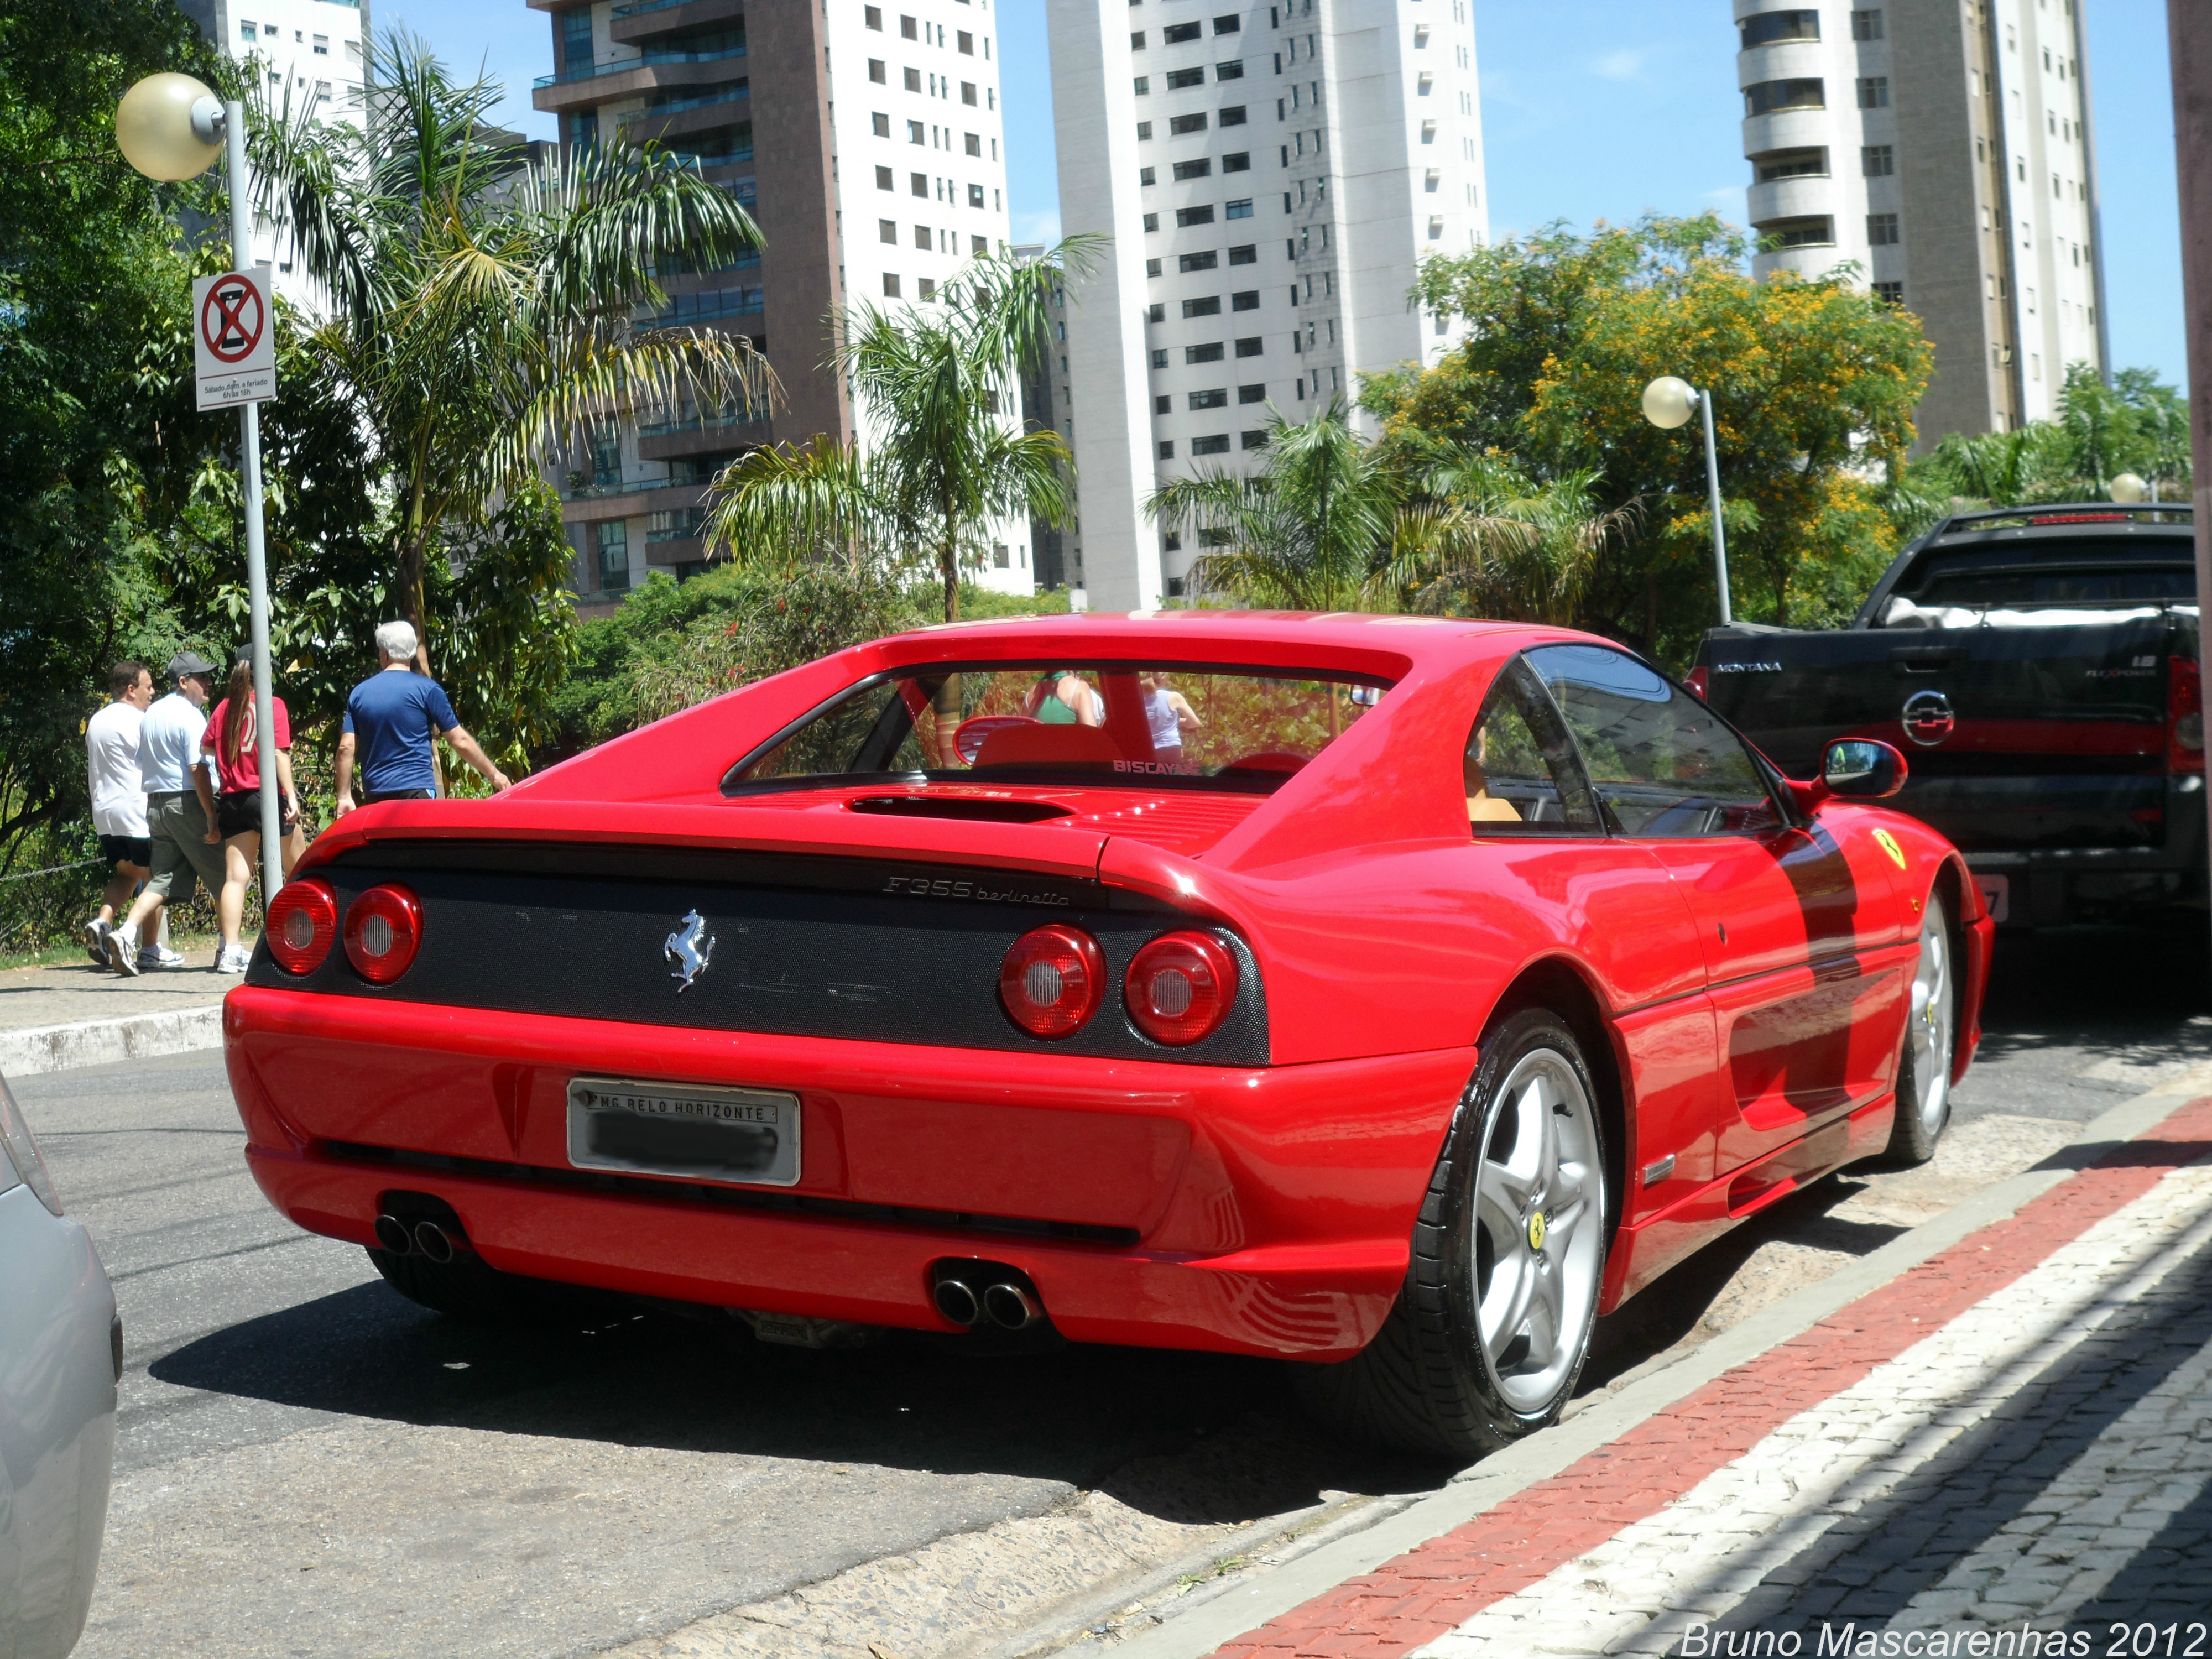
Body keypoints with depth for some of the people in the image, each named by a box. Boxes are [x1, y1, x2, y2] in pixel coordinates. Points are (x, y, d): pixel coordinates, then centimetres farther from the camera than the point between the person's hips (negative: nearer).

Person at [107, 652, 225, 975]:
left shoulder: (152, 713, 15)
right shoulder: (190, 716, -13)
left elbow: (144, 765, 19)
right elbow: (198, 770, -19)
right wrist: (212, 820, -19)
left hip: (155, 803, 8)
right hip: (187, 803, -8)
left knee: (162, 878, 8)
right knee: (222, 877, 4)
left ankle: (126, 933, -10)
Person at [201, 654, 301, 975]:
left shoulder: (224, 708, 7)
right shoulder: (273, 705, -6)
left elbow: (206, 747, 12)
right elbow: (280, 753, -12)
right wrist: (290, 795, -14)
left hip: (233, 799, 4)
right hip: (268, 794, -4)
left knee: (236, 875, -1)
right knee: (296, 869, 14)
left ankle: (231, 949, -12)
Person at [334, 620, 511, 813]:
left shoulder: (359, 693, 9)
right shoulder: (427, 689, -2)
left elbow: (346, 748, 5)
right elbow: (460, 741, 0)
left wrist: (344, 797, 9)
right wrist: (494, 775, 10)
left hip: (375, 796, 4)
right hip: (416, 791, -4)